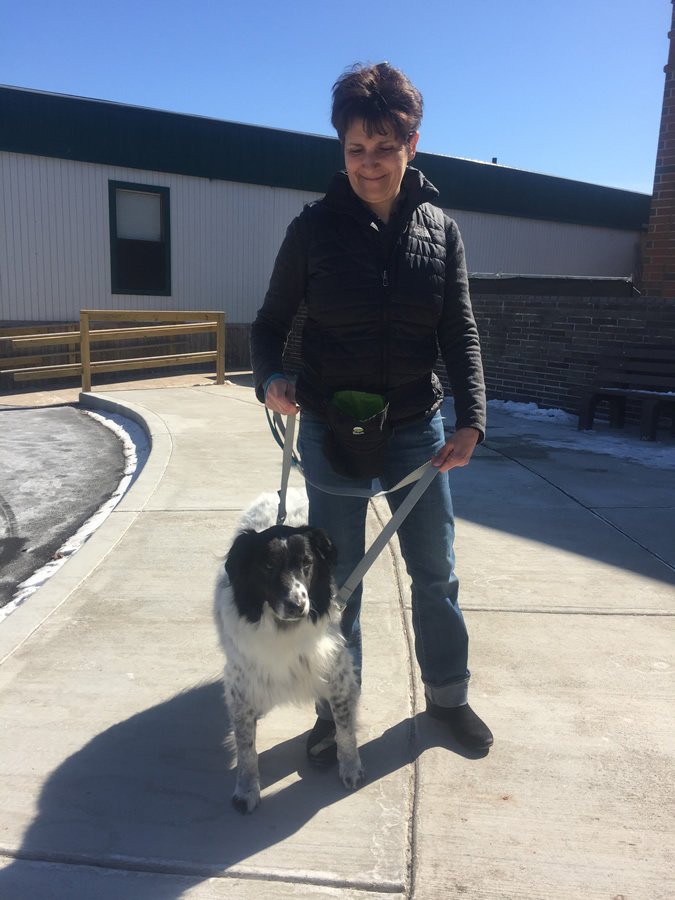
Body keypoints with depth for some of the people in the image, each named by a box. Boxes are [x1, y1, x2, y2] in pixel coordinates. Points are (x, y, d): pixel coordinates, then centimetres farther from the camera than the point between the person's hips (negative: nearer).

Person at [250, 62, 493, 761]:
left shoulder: (439, 230, 0)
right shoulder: (315, 227, -6)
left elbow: (460, 334, 1)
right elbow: (271, 321, 0)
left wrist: (471, 419, -13)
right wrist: (270, 377, -21)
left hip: (416, 432, 2)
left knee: (436, 572, 13)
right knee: (337, 581, 9)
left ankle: (448, 696, 36)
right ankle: (336, 711, 30)